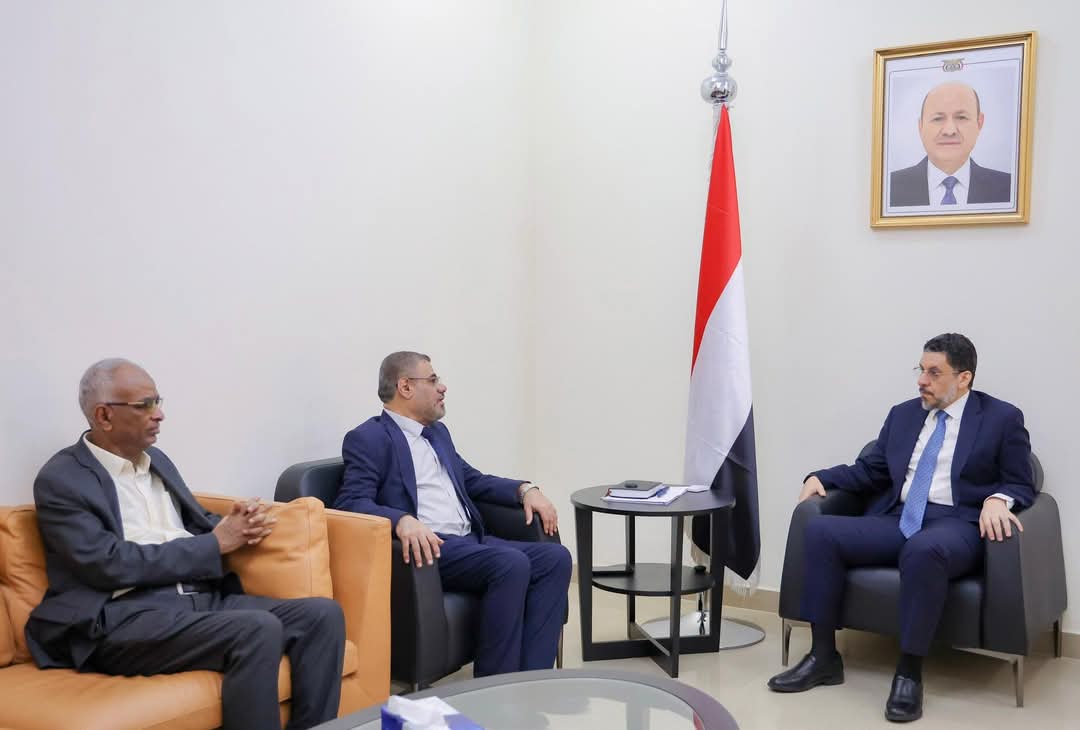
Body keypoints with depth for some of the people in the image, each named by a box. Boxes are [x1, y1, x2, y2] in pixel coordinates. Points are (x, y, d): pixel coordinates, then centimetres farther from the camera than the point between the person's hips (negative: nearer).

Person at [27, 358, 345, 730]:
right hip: (127, 617, -7)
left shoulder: (156, 459, 19)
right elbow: (111, 565, -14)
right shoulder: (61, 480, -4)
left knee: (322, 614, -14)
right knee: (258, 629, -32)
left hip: (203, 597, 7)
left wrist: (236, 526, 1)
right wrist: (215, 544, -11)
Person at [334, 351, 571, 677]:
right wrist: (403, 521, -32)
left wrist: (525, 489, 11)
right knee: (512, 564, -30)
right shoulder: (367, 439, -2)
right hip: (427, 546, -8)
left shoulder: (437, 432, 24)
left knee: (555, 558, -13)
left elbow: (473, 480, 30)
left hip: (470, 541, 8)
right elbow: (351, 503, -13)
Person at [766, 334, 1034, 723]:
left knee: (924, 550, -41)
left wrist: (998, 499, -20)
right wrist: (821, 477, 3)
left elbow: (1021, 485, 3)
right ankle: (823, 657, -14)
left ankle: (909, 673, -27)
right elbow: (870, 471, 20)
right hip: (896, 520, 5)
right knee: (819, 530, -19)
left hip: (955, 525, -5)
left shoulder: (1003, 418, 5)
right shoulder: (902, 415, 19)